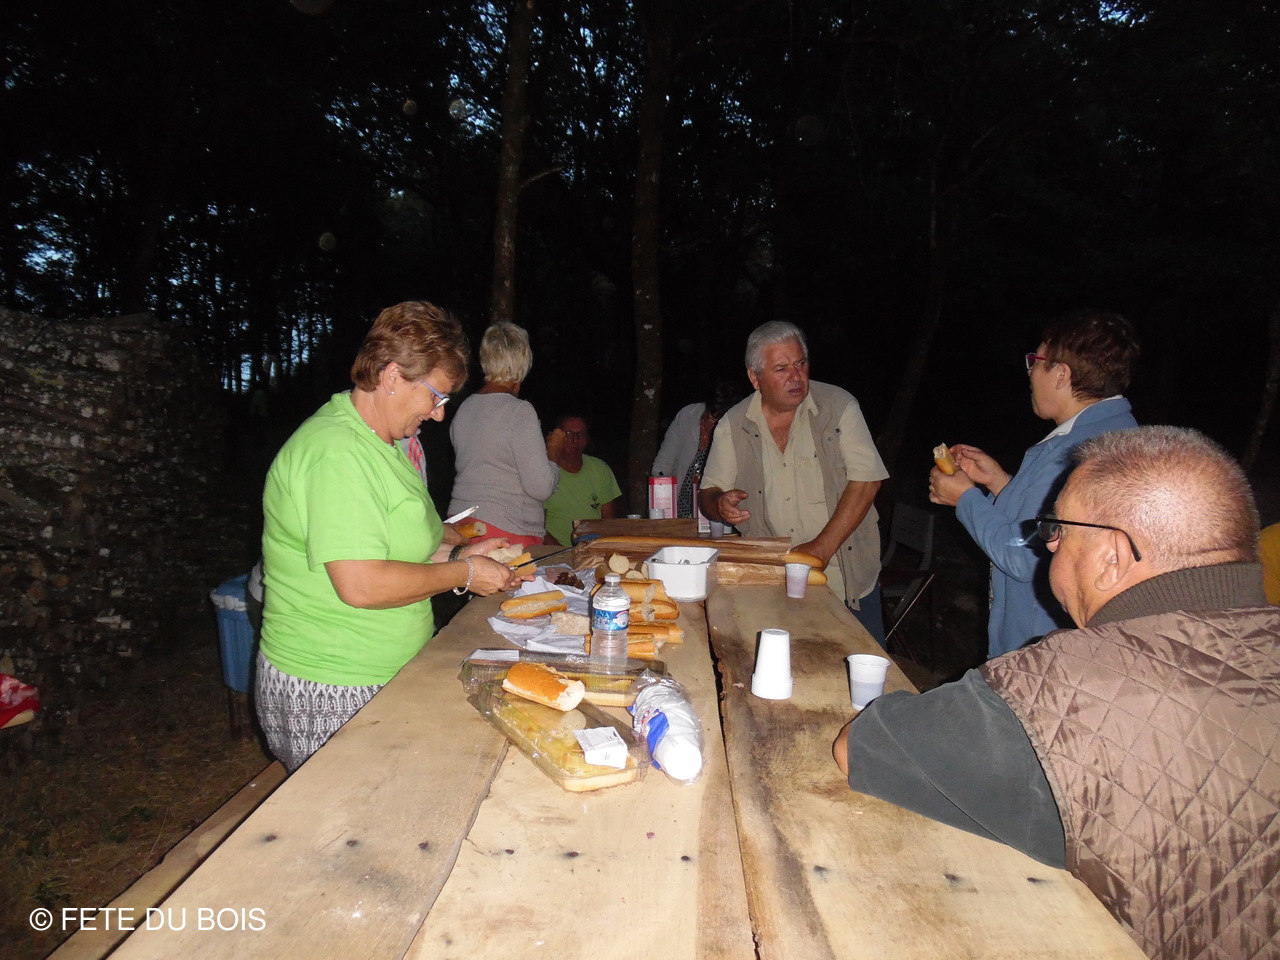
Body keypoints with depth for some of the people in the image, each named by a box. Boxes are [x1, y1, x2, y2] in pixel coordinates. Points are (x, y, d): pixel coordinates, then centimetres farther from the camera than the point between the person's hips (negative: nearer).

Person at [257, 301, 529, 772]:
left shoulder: (377, 443, 12)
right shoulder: (336, 453, -22)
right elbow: (361, 584, -29)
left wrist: (456, 554, 6)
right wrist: (463, 573, -17)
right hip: (330, 696, -9)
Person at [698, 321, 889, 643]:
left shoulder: (838, 406, -5)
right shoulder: (733, 425, 1)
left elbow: (865, 481, -10)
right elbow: (709, 493, 7)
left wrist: (822, 548, -17)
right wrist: (721, 504, -18)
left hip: (849, 579, -1)